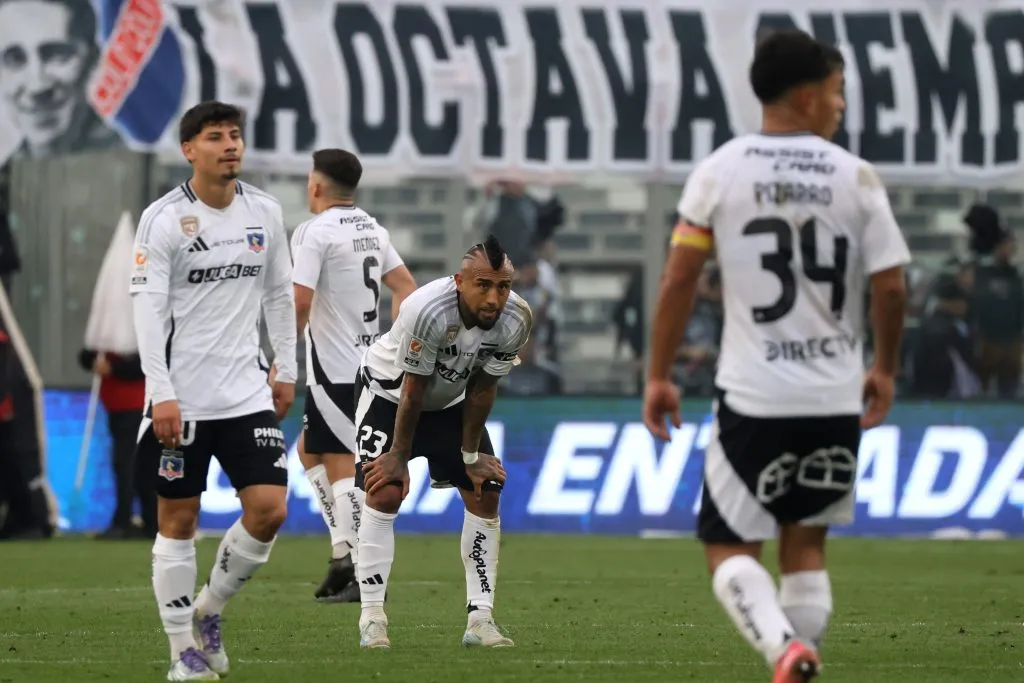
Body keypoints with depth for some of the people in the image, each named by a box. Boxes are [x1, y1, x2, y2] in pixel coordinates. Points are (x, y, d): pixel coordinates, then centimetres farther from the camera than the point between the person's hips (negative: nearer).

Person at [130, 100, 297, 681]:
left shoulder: (264, 212, 6)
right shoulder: (164, 219, -8)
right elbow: (149, 308, -11)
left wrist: (286, 370, 14)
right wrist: (162, 393, -18)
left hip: (247, 393, 4)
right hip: (181, 398, -4)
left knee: (270, 509, -7)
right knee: (178, 520, 1)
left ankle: (209, 610, 15)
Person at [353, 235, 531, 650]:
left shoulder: (515, 321, -24)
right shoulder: (427, 310, -39)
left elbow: (482, 389, -10)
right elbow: (412, 390, -28)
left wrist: (471, 455, -5)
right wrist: (399, 456, -18)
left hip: (451, 401, 5)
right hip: (389, 393, -5)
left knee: (486, 495, -3)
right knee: (384, 493, -18)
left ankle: (480, 619, 0)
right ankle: (372, 619, -15)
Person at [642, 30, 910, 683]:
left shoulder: (720, 171, -2)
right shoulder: (856, 177, -1)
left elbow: (679, 278, -3)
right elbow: (891, 288, -2)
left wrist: (659, 376, 6)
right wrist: (885, 371, 16)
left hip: (753, 396, -2)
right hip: (836, 397, 2)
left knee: (729, 547, 6)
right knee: (806, 545, 17)